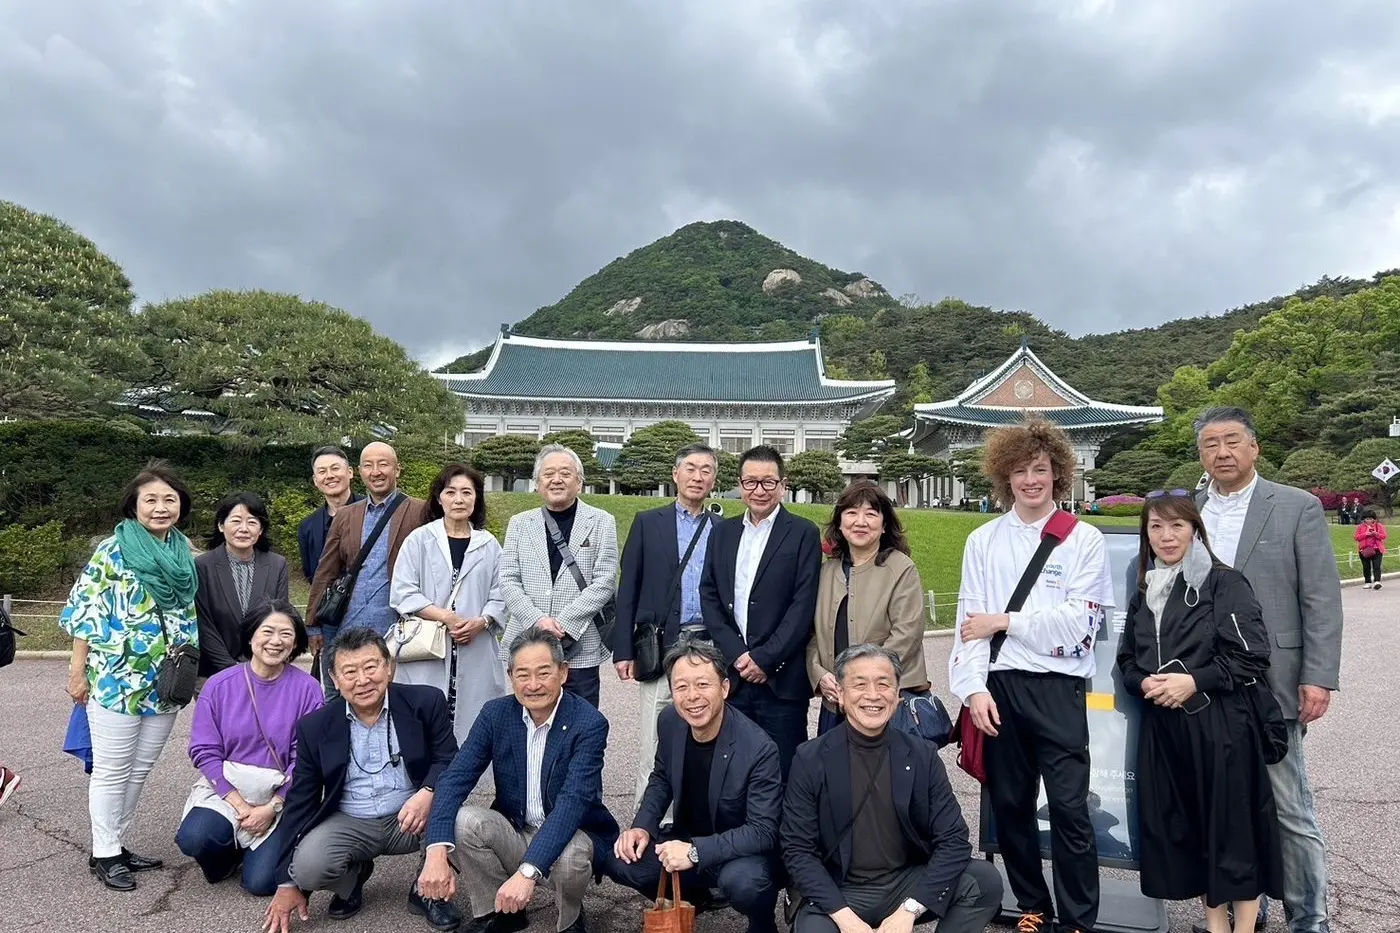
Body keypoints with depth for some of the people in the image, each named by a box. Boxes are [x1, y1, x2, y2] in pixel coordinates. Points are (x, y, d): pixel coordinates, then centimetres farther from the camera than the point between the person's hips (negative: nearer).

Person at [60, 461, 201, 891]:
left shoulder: (185, 554, 7)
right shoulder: (112, 550, -8)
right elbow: (86, 612, -8)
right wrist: (78, 670, -9)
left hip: (164, 683, 5)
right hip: (115, 680, -5)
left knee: (138, 770, 14)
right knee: (111, 771, 5)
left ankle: (115, 844, 29)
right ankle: (104, 854, 19)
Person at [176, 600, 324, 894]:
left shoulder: (306, 689, -9)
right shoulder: (219, 685, -5)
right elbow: (205, 751, -6)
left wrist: (271, 808, -14)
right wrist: (239, 805, -13)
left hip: (280, 795, -1)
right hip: (226, 787, 2)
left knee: (261, 882, -13)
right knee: (193, 838, -27)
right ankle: (229, 851, 10)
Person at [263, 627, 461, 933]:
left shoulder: (425, 702, -9)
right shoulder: (314, 727, -3)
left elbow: (450, 761, -7)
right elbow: (299, 803, 2)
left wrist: (428, 793, -31)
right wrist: (287, 884, 2)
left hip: (410, 818, -1)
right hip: (348, 824, 1)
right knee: (307, 866, -27)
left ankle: (428, 890, 1)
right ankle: (354, 875, 11)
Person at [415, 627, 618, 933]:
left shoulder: (589, 723, -21)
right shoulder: (495, 714, -7)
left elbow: (573, 802, -32)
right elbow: (455, 779, -15)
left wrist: (527, 872, -43)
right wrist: (437, 853, -32)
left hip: (572, 835, -3)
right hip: (513, 833, 3)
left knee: (568, 857, -36)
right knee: (465, 820, -24)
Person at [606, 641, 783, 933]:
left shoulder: (759, 749, -27)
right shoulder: (670, 722, -9)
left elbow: (763, 831, -24)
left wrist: (696, 851, -33)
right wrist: (642, 826, -7)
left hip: (741, 853, -5)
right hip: (685, 841, 6)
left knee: (743, 882, -36)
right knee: (618, 861, -12)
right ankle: (690, 896, 17)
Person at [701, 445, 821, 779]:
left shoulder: (803, 534, 0)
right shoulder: (722, 532, 12)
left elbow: (803, 604, -7)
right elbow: (709, 598, 7)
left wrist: (765, 659, -11)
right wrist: (736, 655, -5)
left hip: (781, 679, -3)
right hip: (732, 675, 4)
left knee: (783, 774, 2)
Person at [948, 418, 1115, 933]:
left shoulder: (1084, 539, 1)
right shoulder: (982, 541, 8)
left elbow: (1078, 621, -9)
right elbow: (969, 622, 2)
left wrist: (1003, 622, -8)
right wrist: (974, 688, -8)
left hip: (1058, 688, -3)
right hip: (998, 686, 3)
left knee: (1069, 808, -2)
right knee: (1010, 805, 12)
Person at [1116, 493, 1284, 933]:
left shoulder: (1224, 583, -6)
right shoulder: (1144, 591, 12)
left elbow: (1251, 655, -11)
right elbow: (1127, 658, 15)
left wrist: (1193, 681, -17)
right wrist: (1144, 683, -5)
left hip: (1220, 725, -5)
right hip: (1163, 725, 6)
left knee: (1232, 826, 2)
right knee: (1181, 827, 11)